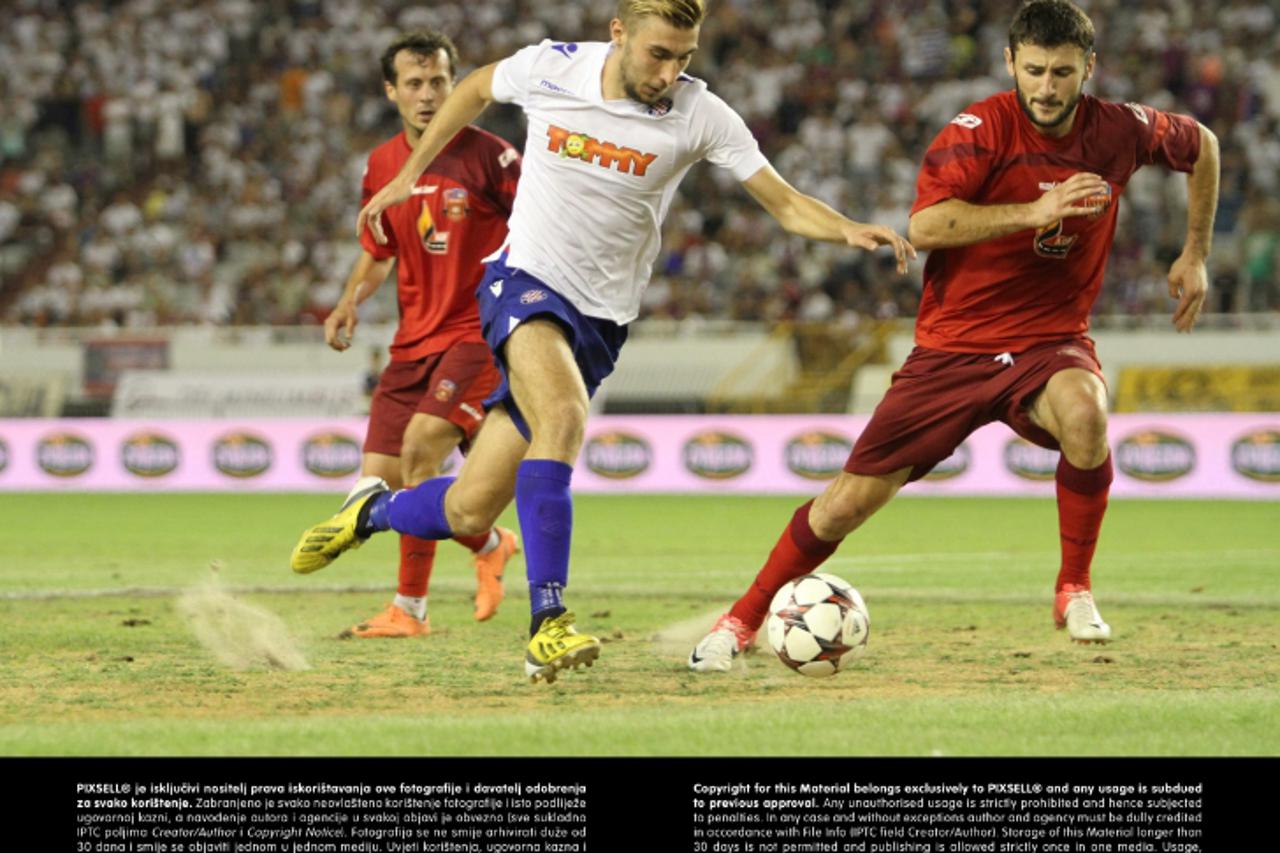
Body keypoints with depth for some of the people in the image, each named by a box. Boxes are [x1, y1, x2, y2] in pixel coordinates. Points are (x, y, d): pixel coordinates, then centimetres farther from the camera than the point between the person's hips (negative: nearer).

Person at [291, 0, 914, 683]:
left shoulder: (699, 114, -10)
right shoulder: (550, 68, -8)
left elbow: (785, 203, -10)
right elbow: (478, 88, 14)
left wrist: (849, 231, -29)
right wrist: (408, 175, 17)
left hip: (599, 318, 2)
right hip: (524, 279, -2)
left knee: (468, 514, 0)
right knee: (563, 415, -34)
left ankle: (371, 514, 33)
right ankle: (548, 625, -34)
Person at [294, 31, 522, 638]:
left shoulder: (485, 155, -9)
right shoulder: (381, 166, 8)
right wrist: (350, 302, 5)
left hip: (478, 332, -6)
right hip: (413, 340, 7)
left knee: (421, 445, -25)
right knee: (378, 481, 0)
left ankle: (409, 608, -10)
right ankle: (491, 545, 24)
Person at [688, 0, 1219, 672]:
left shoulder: (1120, 131, -5)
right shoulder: (981, 129, -16)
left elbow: (1201, 146, 17)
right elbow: (924, 226, -31)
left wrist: (1195, 256, 14)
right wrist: (1033, 213, -38)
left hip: (1050, 339, 1)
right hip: (953, 346, -1)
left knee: (1083, 413, -36)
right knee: (853, 497, -3)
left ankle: (1074, 591, -16)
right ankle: (743, 620, 19)